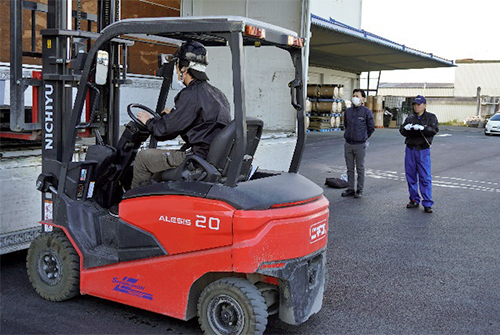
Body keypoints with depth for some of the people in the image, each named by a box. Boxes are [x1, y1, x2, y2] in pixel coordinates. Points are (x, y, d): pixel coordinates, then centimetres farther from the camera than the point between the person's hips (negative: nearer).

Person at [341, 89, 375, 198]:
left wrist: (363, 137, 8)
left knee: (360, 169, 4)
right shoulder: (348, 111, 7)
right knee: (350, 168, 11)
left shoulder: (366, 112, -6)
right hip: (348, 144, 4)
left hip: (360, 145, -4)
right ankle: (350, 189, 20)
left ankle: (359, 190, 11)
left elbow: (371, 128, 3)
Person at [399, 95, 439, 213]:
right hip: (410, 150, 4)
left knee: (425, 178, -8)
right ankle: (414, 200, 19)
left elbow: (434, 129, -12)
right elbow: (402, 131, 5)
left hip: (423, 151, -4)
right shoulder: (410, 118, 15)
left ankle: (427, 204, -4)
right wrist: (405, 128, -19)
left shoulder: (431, 117, 5)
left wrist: (422, 128, -29)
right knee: (411, 176, 8)